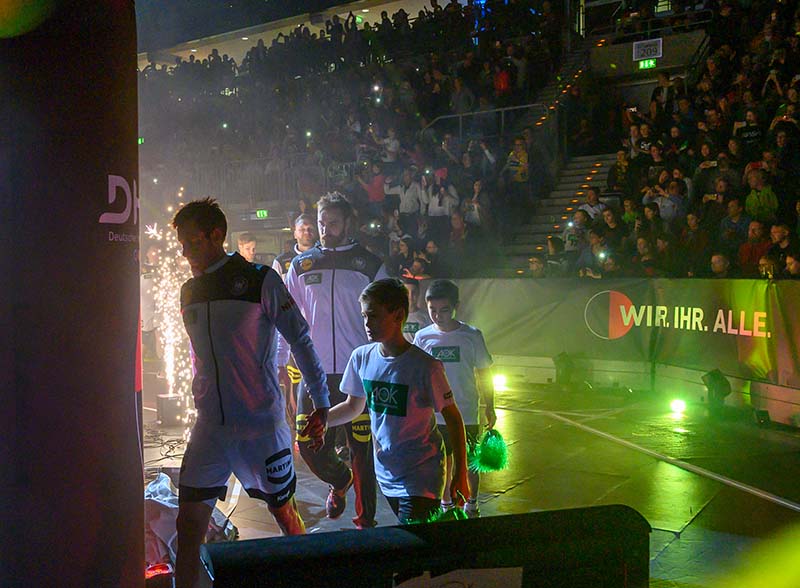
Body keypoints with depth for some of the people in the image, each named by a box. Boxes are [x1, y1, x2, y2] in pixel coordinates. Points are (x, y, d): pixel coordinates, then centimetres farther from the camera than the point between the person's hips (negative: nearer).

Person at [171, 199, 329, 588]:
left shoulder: (259, 280, -8)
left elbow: (300, 340, -5)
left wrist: (321, 403, -6)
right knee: (189, 523, 0)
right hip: (210, 426, 4)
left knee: (283, 512, 11)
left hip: (261, 424, -4)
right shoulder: (189, 291, 9)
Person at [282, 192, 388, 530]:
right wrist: (279, 363, 3)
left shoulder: (370, 265, 3)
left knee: (362, 450, 3)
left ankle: (365, 520, 18)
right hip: (314, 374, 2)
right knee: (309, 445, 3)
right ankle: (340, 481, 36)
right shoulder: (301, 265, 8)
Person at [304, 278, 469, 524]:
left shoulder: (425, 367, -19)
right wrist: (322, 419, -6)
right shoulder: (362, 357, -3)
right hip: (386, 472, 6)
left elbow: (452, 418, -11)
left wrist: (460, 474, -11)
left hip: (420, 476, -5)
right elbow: (354, 406, 11)